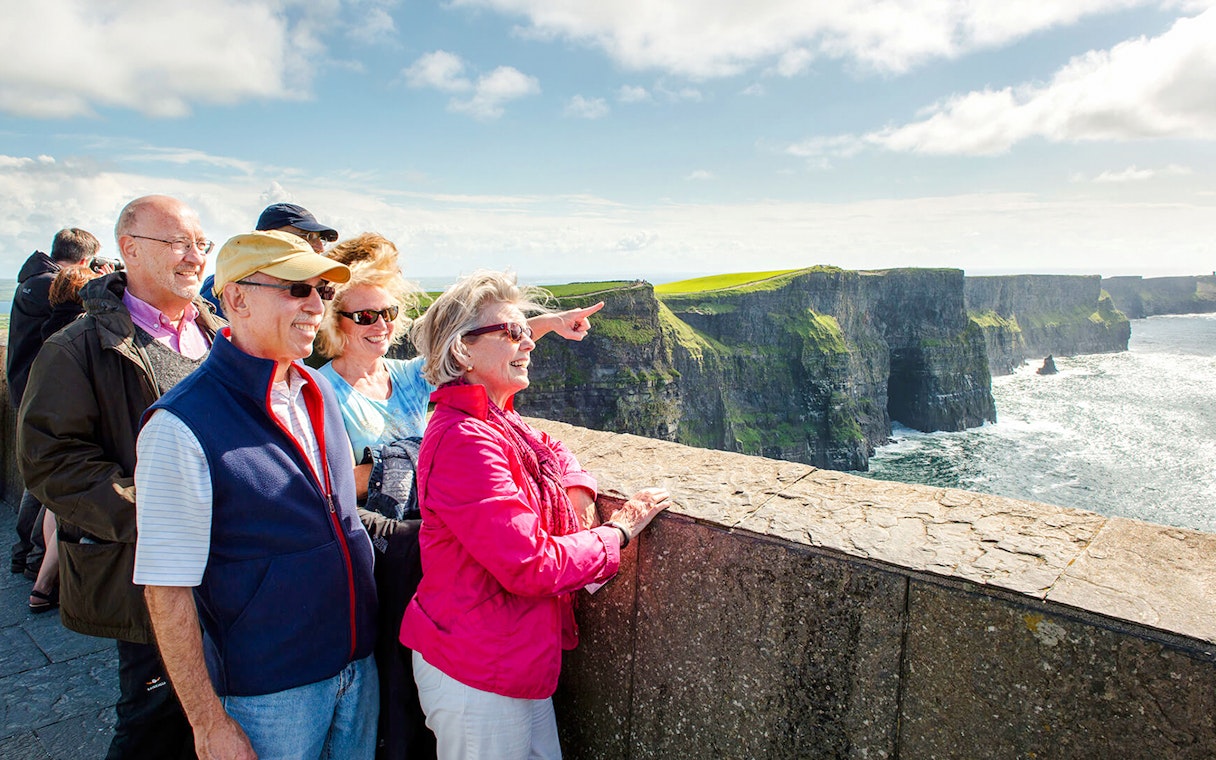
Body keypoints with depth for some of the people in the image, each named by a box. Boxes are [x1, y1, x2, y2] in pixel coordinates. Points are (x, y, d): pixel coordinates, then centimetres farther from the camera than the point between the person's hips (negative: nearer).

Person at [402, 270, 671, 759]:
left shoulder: (497, 422, 5)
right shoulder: (466, 441, -26)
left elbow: (551, 452, 23)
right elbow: (530, 565, -28)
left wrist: (578, 489, 1)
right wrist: (617, 535, -14)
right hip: (477, 679, -9)